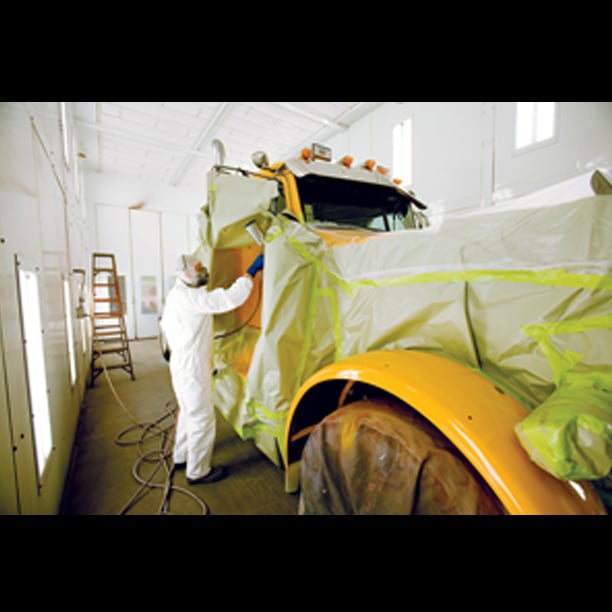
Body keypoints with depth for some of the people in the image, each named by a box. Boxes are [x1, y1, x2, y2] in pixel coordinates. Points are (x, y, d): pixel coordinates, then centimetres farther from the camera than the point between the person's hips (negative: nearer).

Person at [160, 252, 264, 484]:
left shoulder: (176, 295, 10)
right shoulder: (190, 297, -23)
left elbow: (166, 325, 20)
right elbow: (229, 299, -34)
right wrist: (252, 271, -27)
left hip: (181, 364, 11)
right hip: (193, 369, -11)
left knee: (188, 412, 25)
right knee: (202, 419, 4)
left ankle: (180, 457, 43)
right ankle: (198, 472, 21)